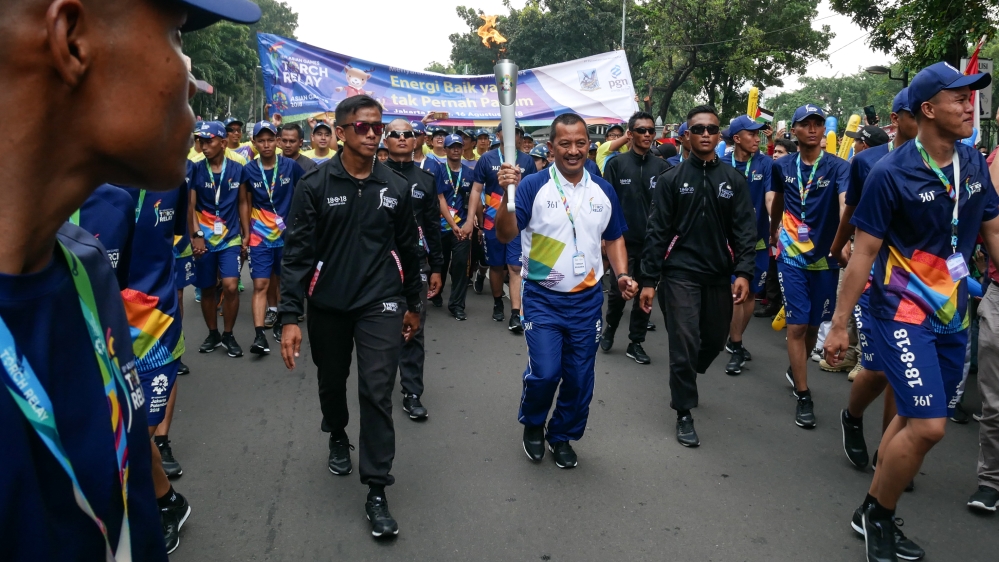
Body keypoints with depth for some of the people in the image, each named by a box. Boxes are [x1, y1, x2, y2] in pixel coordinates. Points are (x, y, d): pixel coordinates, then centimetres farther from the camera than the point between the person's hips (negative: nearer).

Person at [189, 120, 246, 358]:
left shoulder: (237, 169, 0)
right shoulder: (196, 170, -3)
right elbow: (190, 206, -2)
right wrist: (195, 235, -11)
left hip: (230, 238, 0)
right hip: (204, 239, 1)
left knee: (230, 286, -12)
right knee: (207, 289, 8)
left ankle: (228, 335, 6)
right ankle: (213, 334, 26)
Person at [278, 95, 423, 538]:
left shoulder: (396, 188, 1)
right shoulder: (315, 186, -5)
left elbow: (409, 249, 11)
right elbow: (297, 252, -8)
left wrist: (413, 304, 15)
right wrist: (290, 316, -14)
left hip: (381, 303, 0)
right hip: (328, 305, 0)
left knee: (377, 392, -6)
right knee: (331, 382, 18)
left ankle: (377, 492, 1)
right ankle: (338, 437, 50)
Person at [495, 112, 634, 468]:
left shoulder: (603, 191, 4)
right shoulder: (533, 187, -9)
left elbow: (613, 239, 15)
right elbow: (505, 236, -16)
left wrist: (622, 274, -1)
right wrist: (507, 196, -32)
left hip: (587, 299, 4)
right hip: (542, 299, -3)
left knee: (580, 378, 9)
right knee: (545, 372, -10)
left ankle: (562, 436, 32)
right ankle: (533, 425, 21)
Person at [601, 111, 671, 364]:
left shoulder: (661, 167, 4)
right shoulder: (616, 164, -1)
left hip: (652, 242, 2)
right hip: (622, 240, -2)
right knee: (619, 291, -1)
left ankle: (636, 343, 19)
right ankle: (610, 327, 27)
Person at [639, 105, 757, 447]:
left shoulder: (734, 181, 6)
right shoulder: (671, 180, 0)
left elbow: (745, 230, 1)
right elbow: (657, 232, -1)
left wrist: (743, 272, -12)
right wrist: (649, 280, -5)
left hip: (719, 275, 3)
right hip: (680, 273, -3)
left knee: (715, 340, 14)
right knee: (685, 342, -7)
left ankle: (685, 380, 43)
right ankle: (684, 413, 6)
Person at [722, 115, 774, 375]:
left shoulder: (765, 163, -4)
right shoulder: (723, 165, -5)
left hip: (758, 238, 2)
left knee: (750, 292, 11)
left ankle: (735, 341, 28)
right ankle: (736, 348, 11)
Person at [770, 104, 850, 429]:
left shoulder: (838, 167, -9)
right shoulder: (783, 167, 1)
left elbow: (846, 204, -26)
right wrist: (773, 232, 29)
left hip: (825, 258, 0)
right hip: (791, 258, 1)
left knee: (813, 325, 13)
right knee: (797, 326, -5)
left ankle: (796, 370, 40)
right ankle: (803, 396, 4)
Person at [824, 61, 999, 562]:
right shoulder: (891, 173, -13)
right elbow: (863, 252, -11)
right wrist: (839, 325, -10)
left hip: (952, 316, 6)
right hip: (902, 314, -6)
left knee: (914, 421, 13)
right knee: (928, 426, -12)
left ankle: (876, 515, 31)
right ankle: (875, 514, 11)